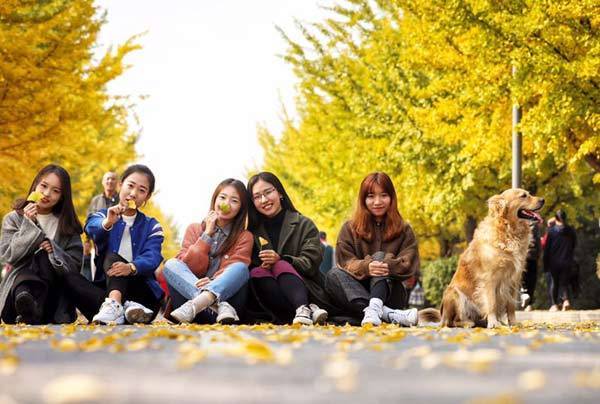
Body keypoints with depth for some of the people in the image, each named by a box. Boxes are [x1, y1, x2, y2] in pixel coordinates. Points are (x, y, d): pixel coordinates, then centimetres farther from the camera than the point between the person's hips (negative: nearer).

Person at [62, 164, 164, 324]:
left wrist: (131, 267, -34)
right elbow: (91, 228, -14)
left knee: (112, 257, -23)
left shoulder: (151, 226, 10)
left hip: (142, 292, -2)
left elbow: (152, 257, -10)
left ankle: (113, 305, -51)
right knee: (71, 278, -22)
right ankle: (124, 307, -42)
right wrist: (107, 223, -39)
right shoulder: (103, 216, 12)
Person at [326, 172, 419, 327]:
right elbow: (344, 262, -4)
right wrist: (366, 268, -25)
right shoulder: (350, 228, 11)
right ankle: (388, 314, -47)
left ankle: (375, 309, -52)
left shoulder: (403, 230, 11)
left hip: (389, 294, 0)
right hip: (356, 297, 0)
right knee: (334, 275, -27)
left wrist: (389, 266, -27)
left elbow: (409, 264, -4)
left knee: (379, 256, -22)